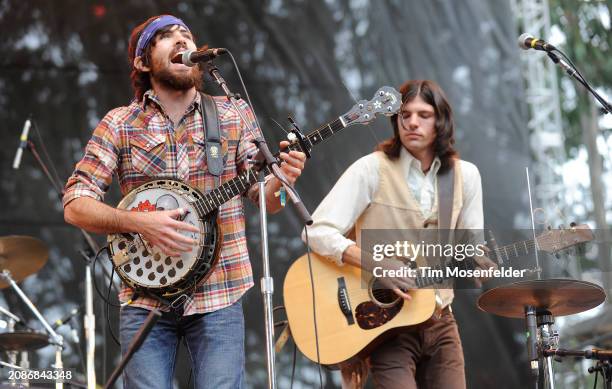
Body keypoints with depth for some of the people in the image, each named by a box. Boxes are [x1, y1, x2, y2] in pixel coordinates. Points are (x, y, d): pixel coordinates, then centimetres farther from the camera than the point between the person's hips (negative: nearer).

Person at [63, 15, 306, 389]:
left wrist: (280, 180, -16)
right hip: (145, 296, 0)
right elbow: (75, 204, 0)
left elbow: (263, 198, 8)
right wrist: (140, 223, -17)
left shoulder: (235, 114, 7)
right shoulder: (120, 124, 3)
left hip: (219, 295, 0)